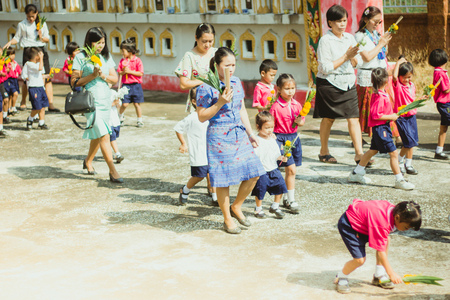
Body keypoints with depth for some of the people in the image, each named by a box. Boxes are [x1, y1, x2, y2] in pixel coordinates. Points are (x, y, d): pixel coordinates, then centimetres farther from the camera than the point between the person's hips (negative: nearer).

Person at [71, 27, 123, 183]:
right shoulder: (81, 57, -4)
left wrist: (103, 76, -8)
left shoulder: (107, 57, 11)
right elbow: (74, 82, -7)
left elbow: (114, 78, 11)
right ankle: (113, 171, -13)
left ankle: (88, 162, 39)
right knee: (104, 136, -13)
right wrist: (92, 75, -17)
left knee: (97, 135, 16)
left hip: (106, 101, 6)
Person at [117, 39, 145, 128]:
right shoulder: (122, 61, 6)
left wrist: (130, 71, -15)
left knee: (137, 104, 3)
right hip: (126, 85, 2)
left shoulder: (137, 60, -6)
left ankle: (140, 120, 15)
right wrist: (123, 72, -12)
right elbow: (119, 73, 8)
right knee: (124, 104, -3)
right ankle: (121, 117, 22)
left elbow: (141, 73, -10)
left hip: (136, 86, -2)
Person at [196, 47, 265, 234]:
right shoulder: (207, 87, -12)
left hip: (240, 134, 7)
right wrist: (220, 103, -21)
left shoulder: (236, 82, 9)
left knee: (253, 173, 3)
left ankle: (236, 207, 25)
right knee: (223, 179, 1)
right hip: (219, 137, -6)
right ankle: (227, 219, 18)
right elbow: (201, 117, -11)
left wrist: (250, 133, 15)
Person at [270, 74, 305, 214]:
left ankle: (288, 199, 23)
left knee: (289, 170, 12)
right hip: (281, 138, -6)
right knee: (291, 169, -11)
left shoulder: (297, 105, 6)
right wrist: (276, 143, -15)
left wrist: (299, 121, -10)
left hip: (294, 137, 6)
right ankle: (291, 200, -3)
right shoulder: (276, 107, -12)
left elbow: (302, 122, 13)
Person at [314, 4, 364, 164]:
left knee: (354, 118, -4)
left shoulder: (350, 38, 8)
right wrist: (345, 56, -16)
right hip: (329, 84, -4)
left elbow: (357, 63, 10)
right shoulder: (325, 40, -10)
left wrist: (353, 57, -12)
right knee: (328, 119, 7)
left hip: (348, 83, 4)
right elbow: (326, 67, -16)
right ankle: (324, 151, 24)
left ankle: (359, 153, -5)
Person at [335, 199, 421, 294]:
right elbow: (380, 251, -31)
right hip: (347, 225, -9)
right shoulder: (381, 222, -35)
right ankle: (341, 279, 11)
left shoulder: (394, 210, -9)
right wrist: (391, 273, -30)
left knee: (386, 240, 5)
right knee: (360, 259, -17)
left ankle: (379, 276, 17)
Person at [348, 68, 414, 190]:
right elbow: (375, 115, -25)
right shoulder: (380, 97, -23)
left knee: (373, 150, 20)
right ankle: (399, 181, 0)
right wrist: (391, 117, -18)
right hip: (381, 128, -11)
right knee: (394, 153, -6)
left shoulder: (378, 94, 8)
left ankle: (356, 174, 30)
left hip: (379, 128, 11)